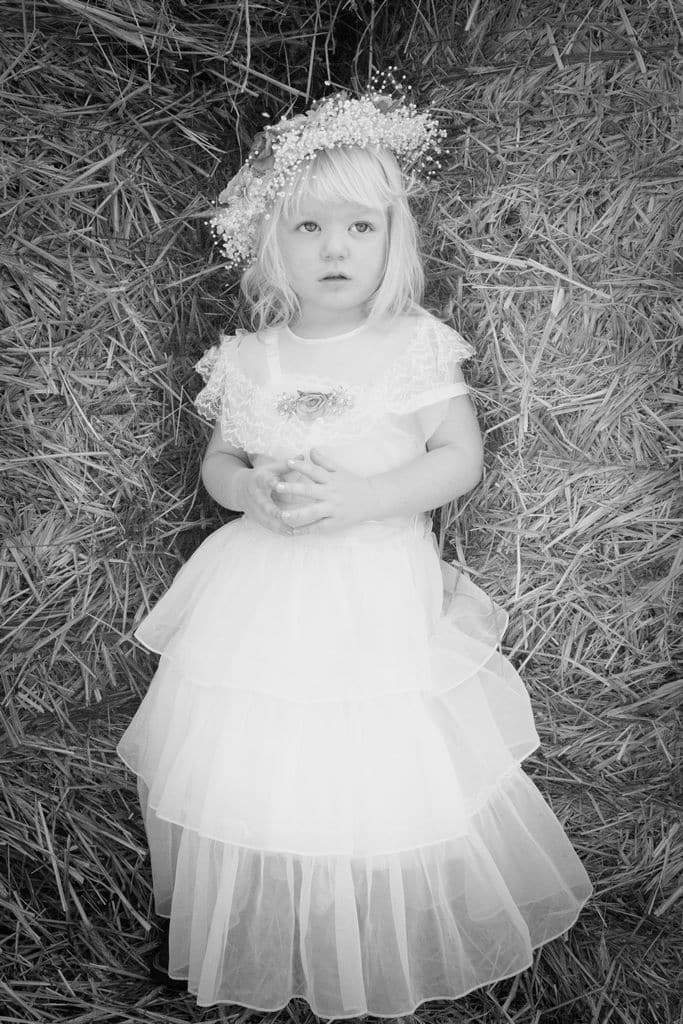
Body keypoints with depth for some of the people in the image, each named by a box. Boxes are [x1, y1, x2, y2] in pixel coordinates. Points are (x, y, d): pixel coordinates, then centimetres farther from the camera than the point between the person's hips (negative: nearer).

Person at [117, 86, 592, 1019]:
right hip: (264, 601, 3)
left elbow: (462, 459, -8)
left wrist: (353, 498, -21)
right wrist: (252, 490, -13)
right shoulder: (249, 361, 1)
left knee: (386, 789, 5)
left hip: (385, 601, -2)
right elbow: (215, 462, 11)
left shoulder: (417, 347, -6)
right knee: (259, 782, 11)